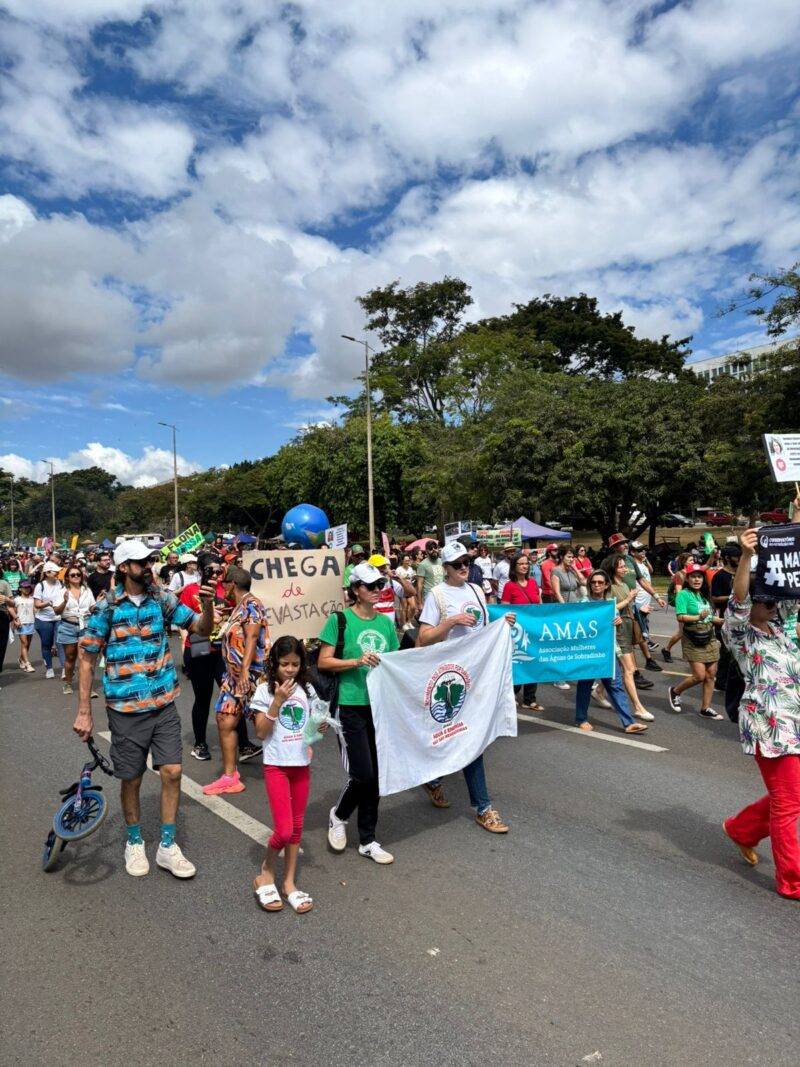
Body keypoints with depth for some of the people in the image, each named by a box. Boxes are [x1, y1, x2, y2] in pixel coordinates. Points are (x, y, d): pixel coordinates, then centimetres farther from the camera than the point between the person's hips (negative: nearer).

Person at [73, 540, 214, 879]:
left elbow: (202, 628, 2)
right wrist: (84, 712, -5)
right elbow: (87, 660, -3)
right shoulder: (107, 606, -8)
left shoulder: (161, 599, -1)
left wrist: (207, 605, -20)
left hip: (164, 704, 2)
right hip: (125, 709, -2)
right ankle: (134, 842, 34)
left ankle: (167, 845, 18)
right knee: (131, 779, 11)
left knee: (172, 772, 1)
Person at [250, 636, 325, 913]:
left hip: (301, 764, 4)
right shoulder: (265, 690, -7)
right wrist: (278, 700, -20)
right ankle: (265, 875, 17)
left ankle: (289, 883, 25)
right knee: (284, 830, -9)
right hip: (276, 765, -4)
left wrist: (320, 726, -8)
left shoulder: (306, 690, 5)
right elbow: (261, 732, -12)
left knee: (297, 827, 11)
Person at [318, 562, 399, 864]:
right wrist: (357, 661, -18)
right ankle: (338, 815, 26)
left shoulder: (386, 622, 10)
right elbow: (323, 662, -7)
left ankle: (367, 841, 26)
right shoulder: (340, 620, -5)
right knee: (362, 775, -6)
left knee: (375, 776, 10)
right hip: (352, 706, -5)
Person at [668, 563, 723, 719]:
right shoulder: (683, 594, -10)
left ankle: (706, 708, 17)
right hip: (693, 641, -7)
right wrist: (698, 617, -30)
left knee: (711, 675, 6)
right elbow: (680, 617, -20)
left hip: (709, 639, 7)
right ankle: (674, 691, 16)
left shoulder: (704, 594, 11)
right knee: (700, 676, -8)